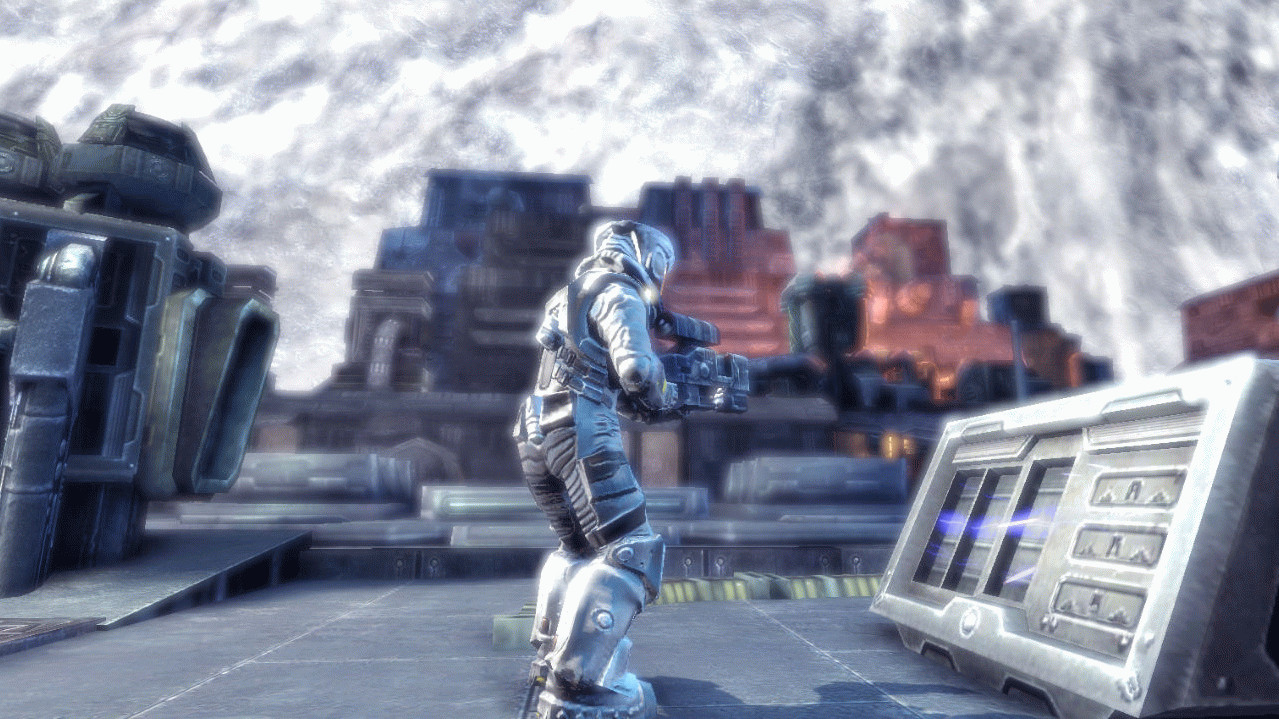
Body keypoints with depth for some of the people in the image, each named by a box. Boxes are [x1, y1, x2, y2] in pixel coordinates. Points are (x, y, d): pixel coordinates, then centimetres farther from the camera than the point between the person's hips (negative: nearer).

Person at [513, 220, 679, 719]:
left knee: (581, 546, 22)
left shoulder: (578, 293, 28)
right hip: (580, 431, -10)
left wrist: (652, 403, 22)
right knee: (632, 550, -11)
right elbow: (637, 369, -16)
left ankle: (551, 663, 23)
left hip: (536, 433, 10)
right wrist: (660, 401, 4)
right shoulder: (621, 293, -1)